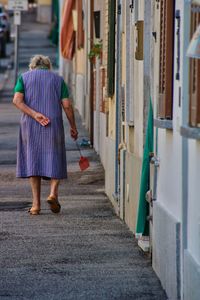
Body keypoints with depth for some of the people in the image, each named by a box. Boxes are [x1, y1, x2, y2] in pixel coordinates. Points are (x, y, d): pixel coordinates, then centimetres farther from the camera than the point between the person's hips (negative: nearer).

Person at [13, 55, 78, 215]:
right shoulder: (58, 79, 9)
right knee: (55, 160, 12)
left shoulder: (24, 77, 10)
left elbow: (17, 100, -8)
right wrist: (73, 127, 9)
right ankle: (53, 192, -10)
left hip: (30, 125, 0)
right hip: (54, 125, 0)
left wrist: (35, 115, -14)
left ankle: (36, 203, 2)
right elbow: (67, 105, 0)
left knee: (34, 161, 7)